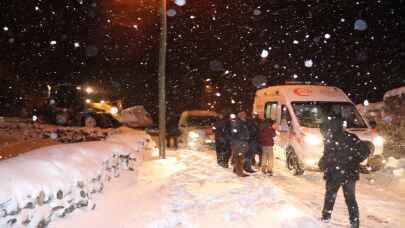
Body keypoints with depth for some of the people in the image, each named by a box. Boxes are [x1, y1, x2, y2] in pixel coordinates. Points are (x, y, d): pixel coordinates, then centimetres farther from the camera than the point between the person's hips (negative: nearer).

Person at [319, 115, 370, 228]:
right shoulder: (351, 137, 4)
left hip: (335, 173, -4)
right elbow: (366, 150, 5)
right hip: (351, 173, 4)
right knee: (350, 198, 13)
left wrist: (322, 164, -2)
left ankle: (326, 216, 26)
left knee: (330, 195, 15)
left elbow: (329, 157, -19)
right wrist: (355, 161, 12)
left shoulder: (330, 139, -11)